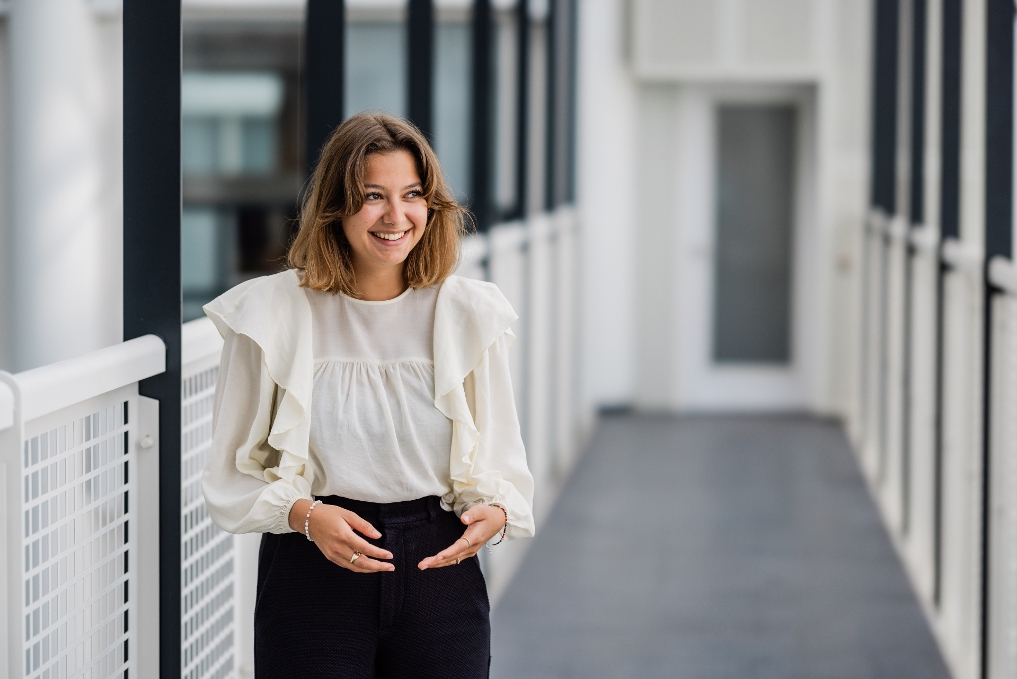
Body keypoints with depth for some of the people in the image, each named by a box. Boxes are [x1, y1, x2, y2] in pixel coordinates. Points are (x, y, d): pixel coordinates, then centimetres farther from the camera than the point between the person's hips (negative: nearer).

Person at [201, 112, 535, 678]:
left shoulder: (469, 314, 2)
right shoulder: (275, 314, -3)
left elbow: (502, 462, 6)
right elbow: (234, 474, -1)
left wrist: (495, 511, -15)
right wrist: (305, 514, -18)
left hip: (439, 566, 1)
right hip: (311, 575, -1)